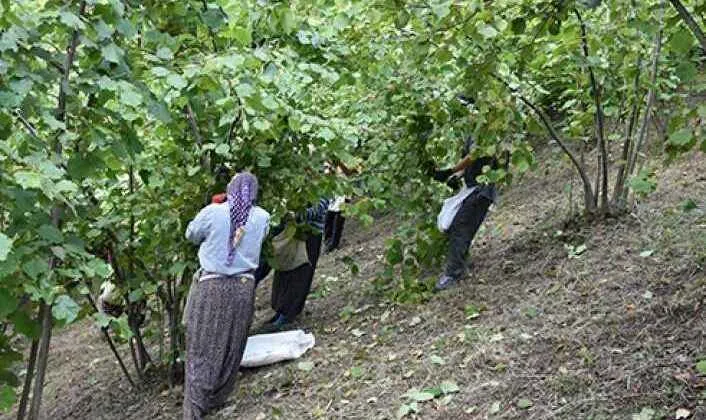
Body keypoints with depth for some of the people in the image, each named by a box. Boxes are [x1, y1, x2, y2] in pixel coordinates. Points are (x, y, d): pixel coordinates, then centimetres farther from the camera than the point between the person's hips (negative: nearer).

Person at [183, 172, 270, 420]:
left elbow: (191, 235, 7)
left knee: (202, 348, 4)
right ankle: (217, 400, 29)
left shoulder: (212, 212, -9)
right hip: (244, 287, 2)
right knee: (231, 349, 16)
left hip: (211, 286, -2)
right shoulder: (262, 218, -3)